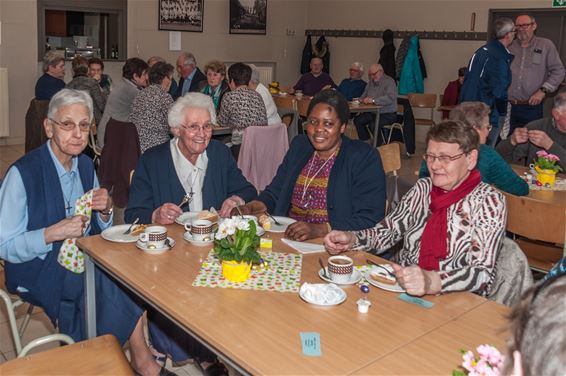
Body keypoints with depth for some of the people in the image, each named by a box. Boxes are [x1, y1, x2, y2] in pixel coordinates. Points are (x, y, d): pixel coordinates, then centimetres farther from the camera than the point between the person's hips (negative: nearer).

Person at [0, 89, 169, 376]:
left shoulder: (85, 165, 4)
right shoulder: (23, 173, -16)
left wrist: (105, 211, -11)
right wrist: (54, 233, -27)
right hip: (40, 269, -6)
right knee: (118, 281, -24)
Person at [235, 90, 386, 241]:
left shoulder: (365, 158, -8)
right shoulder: (299, 145, 13)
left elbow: (369, 219, -15)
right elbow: (275, 191, 15)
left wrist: (319, 230, -26)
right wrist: (251, 207, -5)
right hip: (287, 236, 7)